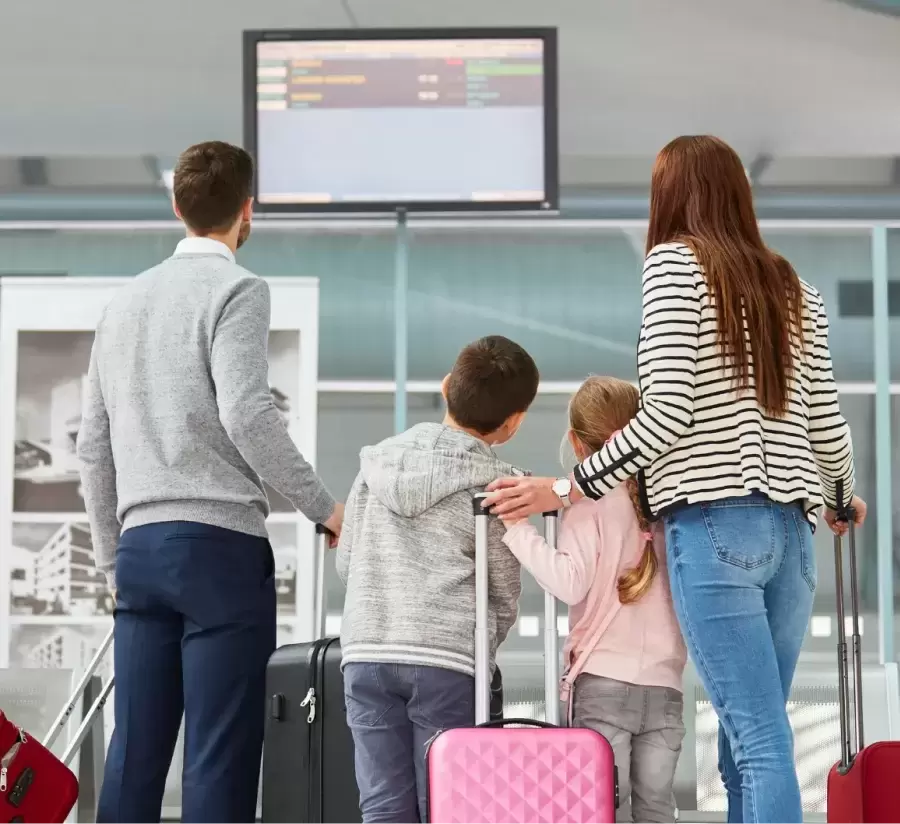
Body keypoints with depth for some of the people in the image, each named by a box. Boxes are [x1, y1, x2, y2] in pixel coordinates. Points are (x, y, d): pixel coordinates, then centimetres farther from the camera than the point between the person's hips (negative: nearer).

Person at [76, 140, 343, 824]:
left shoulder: (126, 301, 18)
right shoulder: (236, 289, -3)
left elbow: (93, 446, 19)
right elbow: (245, 412, -16)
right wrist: (323, 508, -7)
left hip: (139, 545, 7)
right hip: (218, 540, -6)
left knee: (135, 750, 6)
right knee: (220, 756, -5)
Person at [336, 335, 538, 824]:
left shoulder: (380, 461, 12)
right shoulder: (495, 485, 0)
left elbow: (345, 563, 16)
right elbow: (504, 598, 5)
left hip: (365, 654, 4)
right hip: (446, 661, -4)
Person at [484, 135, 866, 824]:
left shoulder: (675, 262, 1)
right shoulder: (795, 289, 17)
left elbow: (667, 411, -10)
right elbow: (826, 425, 14)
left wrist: (566, 489, -4)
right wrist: (843, 501, 35)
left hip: (714, 523, -5)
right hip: (789, 528, 6)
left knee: (759, 742, -11)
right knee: (751, 740, 8)